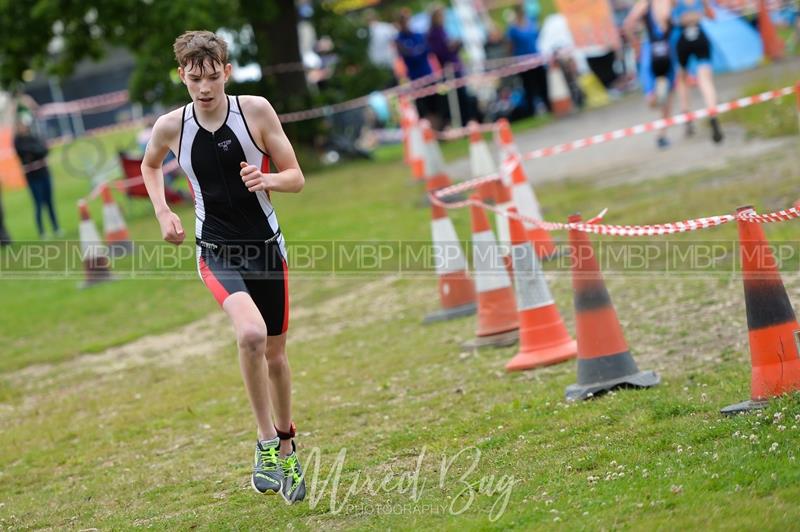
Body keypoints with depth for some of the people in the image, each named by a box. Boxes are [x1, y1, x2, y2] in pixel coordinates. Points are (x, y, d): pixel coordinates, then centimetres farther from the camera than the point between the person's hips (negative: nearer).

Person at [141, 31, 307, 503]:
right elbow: (150, 165, 17)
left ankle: (286, 450, 37)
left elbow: (297, 178, -5)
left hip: (266, 246, 1)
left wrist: (267, 179, -26)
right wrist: (163, 212, 3)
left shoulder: (256, 110, -11)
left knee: (275, 353, 14)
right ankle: (266, 444, -15)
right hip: (216, 251, -1)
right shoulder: (171, 127, -7)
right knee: (251, 332, -29)